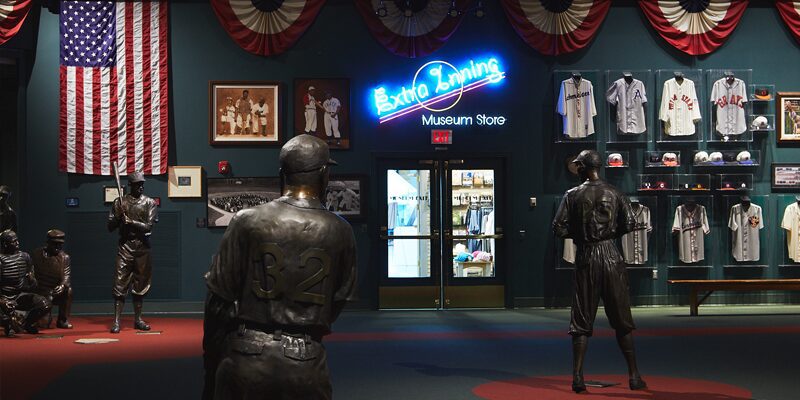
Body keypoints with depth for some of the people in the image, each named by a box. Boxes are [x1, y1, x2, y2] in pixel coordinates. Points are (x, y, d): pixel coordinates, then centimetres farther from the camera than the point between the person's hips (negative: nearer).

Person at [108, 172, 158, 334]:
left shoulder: (149, 203, 4)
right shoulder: (120, 202, 6)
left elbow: (148, 227, -6)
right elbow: (110, 226, 4)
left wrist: (131, 222, -15)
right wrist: (119, 216, -14)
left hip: (142, 247, 1)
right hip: (125, 246, -1)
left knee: (140, 285, 7)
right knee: (120, 284, -7)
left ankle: (137, 319, 17)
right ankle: (116, 321, -8)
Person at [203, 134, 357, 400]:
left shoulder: (247, 222, -6)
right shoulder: (340, 232, -2)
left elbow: (219, 298, -2)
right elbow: (339, 300, 9)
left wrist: (211, 361, 10)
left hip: (247, 356, 0)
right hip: (306, 361, 1)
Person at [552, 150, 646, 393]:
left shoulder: (573, 195, -1)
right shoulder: (615, 193, 2)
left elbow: (559, 228, -6)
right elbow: (630, 223, -4)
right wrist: (612, 232, 13)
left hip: (585, 258, 0)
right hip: (611, 256, 1)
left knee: (581, 319, 4)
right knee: (622, 319, 7)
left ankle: (577, 377, 0)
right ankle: (634, 376, 9)